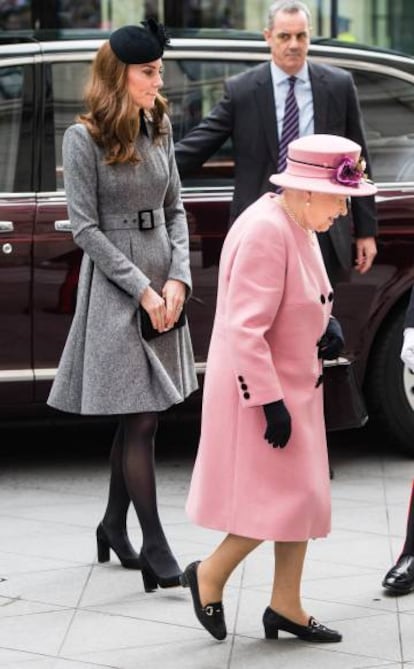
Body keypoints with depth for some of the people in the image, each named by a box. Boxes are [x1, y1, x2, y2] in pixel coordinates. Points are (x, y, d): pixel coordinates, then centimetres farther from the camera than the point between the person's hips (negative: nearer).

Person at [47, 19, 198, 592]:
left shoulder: (159, 129, 8)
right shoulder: (84, 138, -9)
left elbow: (175, 209, 12)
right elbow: (85, 228, -10)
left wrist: (178, 278, -2)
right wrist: (141, 288, -14)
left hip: (163, 287, 6)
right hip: (114, 287, -6)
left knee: (135, 418, 12)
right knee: (141, 420, -7)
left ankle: (114, 526, 27)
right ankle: (155, 549, -4)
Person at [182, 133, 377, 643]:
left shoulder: (299, 225, 8)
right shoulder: (264, 232, -24)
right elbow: (245, 328, -26)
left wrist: (327, 322, 1)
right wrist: (270, 403, -25)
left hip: (295, 387, 10)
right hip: (260, 390, -10)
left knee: (302, 498, 13)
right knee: (285, 497, -7)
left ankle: (286, 609, 23)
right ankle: (209, 575, 11)